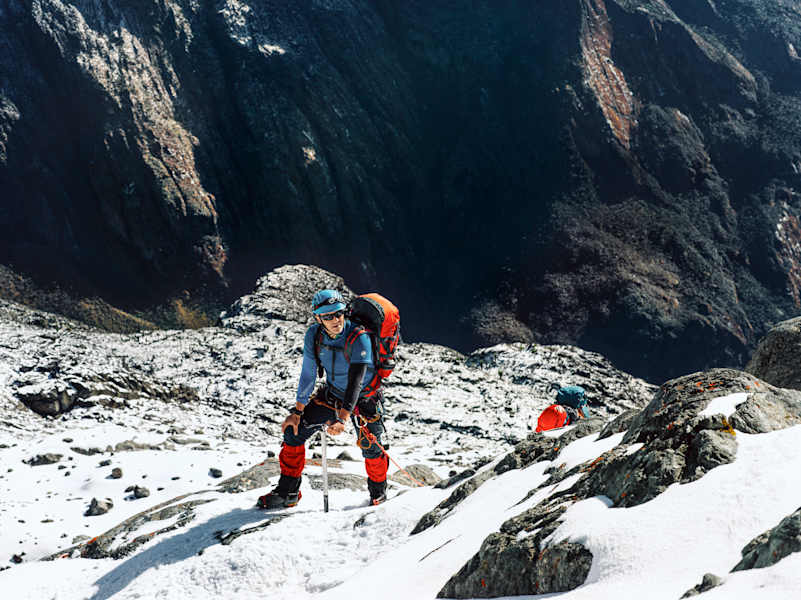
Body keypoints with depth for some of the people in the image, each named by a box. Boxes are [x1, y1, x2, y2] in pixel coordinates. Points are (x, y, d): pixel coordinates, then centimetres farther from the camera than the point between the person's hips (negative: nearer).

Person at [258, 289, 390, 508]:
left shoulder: (359, 338, -30)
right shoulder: (314, 335, -15)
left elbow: (355, 381, -38)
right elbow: (308, 375, -5)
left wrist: (342, 418, -47)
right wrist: (297, 411, -6)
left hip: (364, 398, -4)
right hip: (332, 394, 4)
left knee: (369, 447, -17)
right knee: (293, 430, -4)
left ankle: (378, 490, 15)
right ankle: (288, 491, 10)